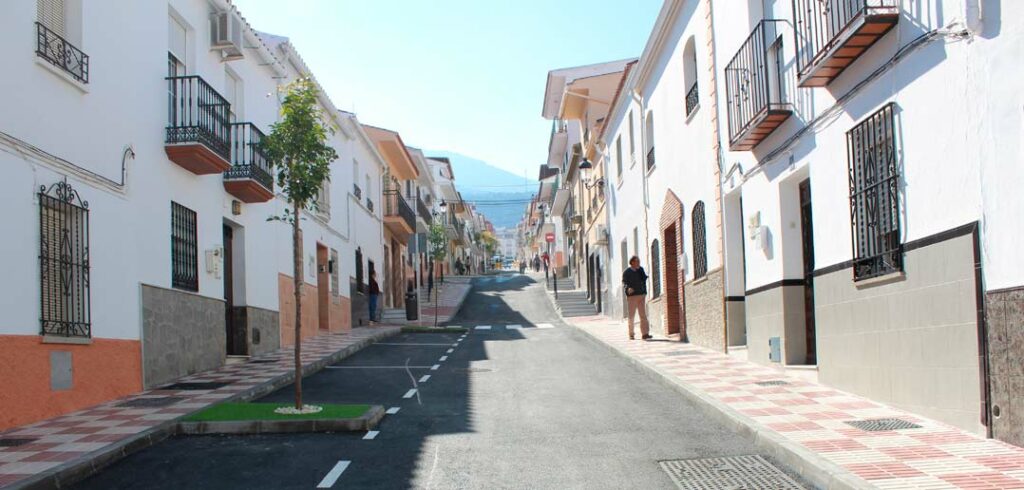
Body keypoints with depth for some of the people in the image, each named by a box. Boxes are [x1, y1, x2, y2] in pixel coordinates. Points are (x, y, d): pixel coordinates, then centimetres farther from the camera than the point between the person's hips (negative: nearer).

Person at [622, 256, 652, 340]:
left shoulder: (641, 270, 11)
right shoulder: (626, 272, -2)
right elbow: (624, 282, -7)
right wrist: (628, 288, -26)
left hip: (641, 295, 4)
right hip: (632, 295, -4)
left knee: (643, 315, -4)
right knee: (631, 315, 2)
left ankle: (645, 334, -6)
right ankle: (631, 334, 13)